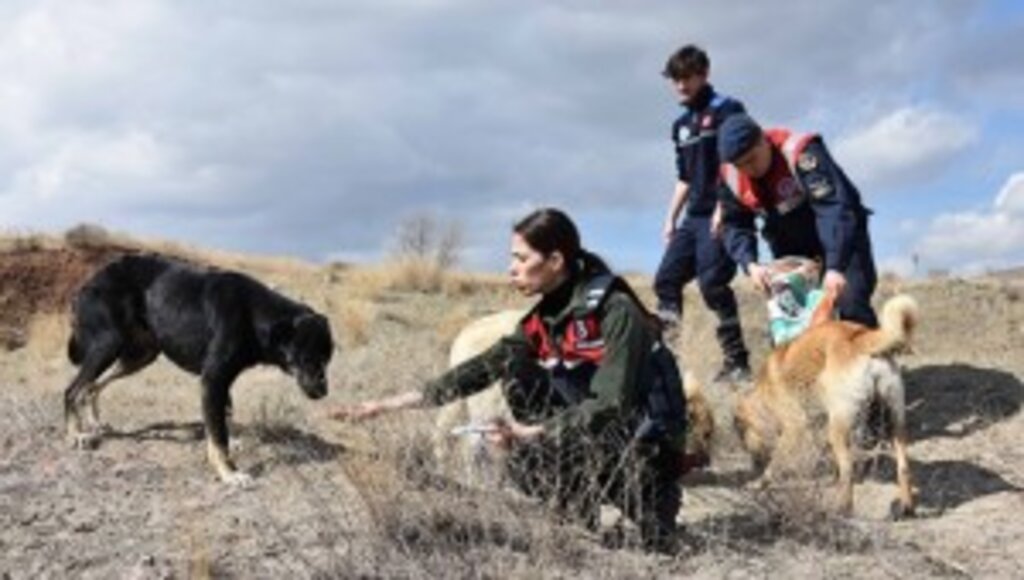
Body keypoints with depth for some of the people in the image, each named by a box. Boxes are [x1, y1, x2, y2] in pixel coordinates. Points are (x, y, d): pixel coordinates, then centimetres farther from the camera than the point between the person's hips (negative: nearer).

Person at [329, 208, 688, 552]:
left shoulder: (616, 311, -19)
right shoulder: (545, 318, 1)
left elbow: (611, 406, -26)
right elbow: (483, 369, -4)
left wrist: (532, 433, -31)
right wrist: (393, 404, -10)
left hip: (647, 447, -7)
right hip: (593, 436, 7)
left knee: (533, 456, -26)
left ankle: (650, 510, -3)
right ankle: (578, 513, 0)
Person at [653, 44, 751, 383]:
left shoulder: (727, 110, -4)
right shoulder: (681, 125, 19)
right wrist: (671, 218, 19)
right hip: (693, 217, 8)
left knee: (713, 284, -14)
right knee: (666, 280, 2)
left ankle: (737, 363, -7)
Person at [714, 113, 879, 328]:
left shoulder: (800, 154, -30)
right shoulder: (731, 176, -11)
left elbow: (835, 208, -37)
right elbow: (735, 226, -3)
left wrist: (835, 267, -46)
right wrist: (750, 264, -23)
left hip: (841, 236, -5)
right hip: (791, 248, 6)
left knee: (852, 306, -18)